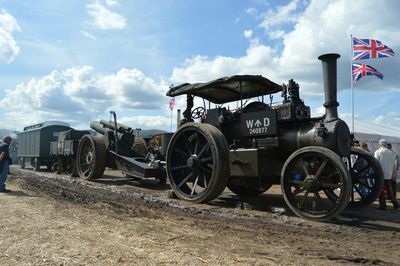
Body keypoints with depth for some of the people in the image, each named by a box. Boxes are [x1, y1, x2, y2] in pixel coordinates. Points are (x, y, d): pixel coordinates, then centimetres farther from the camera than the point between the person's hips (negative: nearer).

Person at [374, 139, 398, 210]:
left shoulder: (378, 152, -6)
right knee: (388, 189, 17)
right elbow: (393, 165, 13)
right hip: (389, 175, 5)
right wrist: (392, 174, 20)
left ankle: (382, 205, 4)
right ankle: (395, 203, 13)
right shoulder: (391, 153, 10)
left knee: (381, 190, 1)